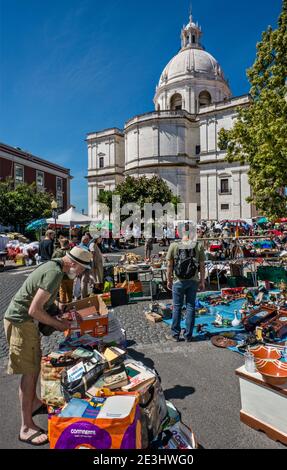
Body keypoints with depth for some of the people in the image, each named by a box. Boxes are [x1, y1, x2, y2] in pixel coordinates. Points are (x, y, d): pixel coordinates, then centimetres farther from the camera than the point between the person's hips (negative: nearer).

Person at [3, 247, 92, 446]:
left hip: (28, 320, 10)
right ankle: (26, 427, 13)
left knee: (36, 364, 22)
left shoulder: (54, 266, 5)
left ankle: (34, 403, 42)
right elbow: (34, 310, -28)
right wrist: (58, 324, -15)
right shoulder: (55, 273, -26)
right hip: (21, 322, -10)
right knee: (30, 372, -1)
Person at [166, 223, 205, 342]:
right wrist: (202, 281, 8)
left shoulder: (174, 246, -10)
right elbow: (202, 266, -3)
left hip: (178, 281, -1)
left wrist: (169, 280, 7)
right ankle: (188, 335, 20)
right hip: (193, 281, 1)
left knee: (177, 307, 10)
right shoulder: (198, 246, -7)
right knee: (190, 307, 11)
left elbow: (169, 266, -5)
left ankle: (175, 334, 21)